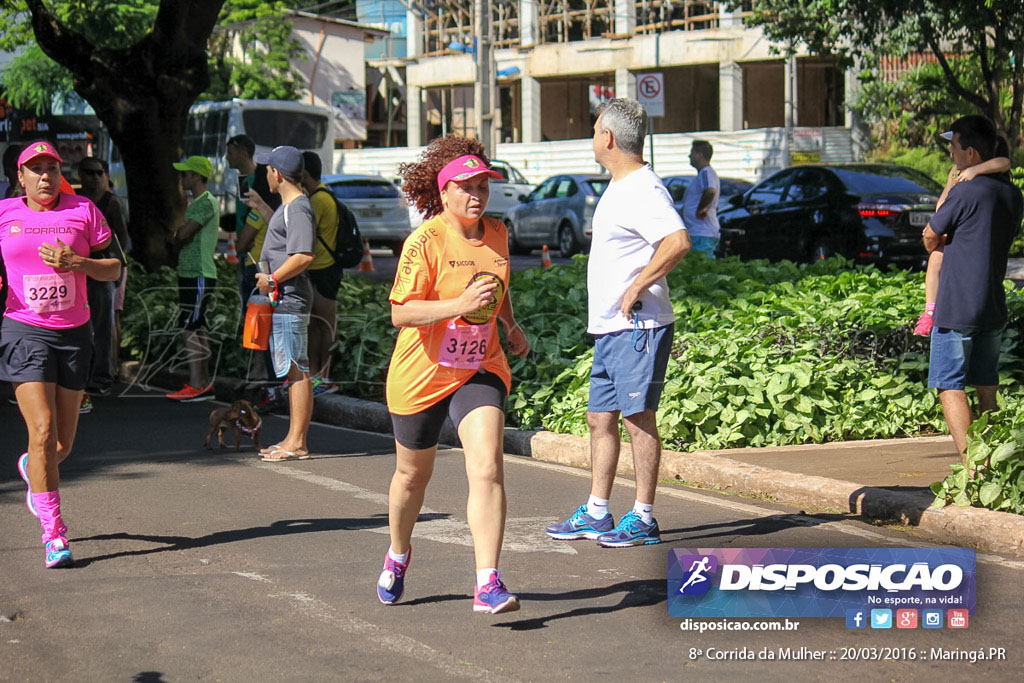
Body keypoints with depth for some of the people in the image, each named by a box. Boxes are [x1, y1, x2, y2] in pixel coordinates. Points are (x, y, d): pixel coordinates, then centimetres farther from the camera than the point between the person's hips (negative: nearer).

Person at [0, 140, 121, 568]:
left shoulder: (83, 211, 5)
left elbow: (114, 269, 5)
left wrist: (75, 262, -13)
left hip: (74, 332, 2)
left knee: (64, 441, 6)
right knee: (42, 430, -14)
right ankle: (53, 533, -7)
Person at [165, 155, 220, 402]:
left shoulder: (207, 203, -13)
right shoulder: (197, 203, 19)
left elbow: (182, 234, -20)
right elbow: (182, 238, 22)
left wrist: (178, 226, 1)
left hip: (199, 276, -10)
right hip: (190, 273, 10)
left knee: (188, 330, -13)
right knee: (197, 330, 10)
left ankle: (196, 385, -15)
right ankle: (204, 383, 13)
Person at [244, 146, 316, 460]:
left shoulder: (299, 209, -15)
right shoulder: (288, 206, 18)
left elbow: (304, 255, -25)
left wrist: (272, 279, -18)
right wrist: (261, 207, 39)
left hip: (290, 301, -11)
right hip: (282, 300, 11)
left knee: (296, 370, -9)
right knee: (293, 372, 13)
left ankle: (297, 443, -10)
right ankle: (293, 438, 19)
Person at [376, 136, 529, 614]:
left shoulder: (496, 234, 2)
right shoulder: (425, 241, -17)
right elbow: (400, 313, -22)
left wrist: (510, 326, 20)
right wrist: (460, 304, -32)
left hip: (480, 371, 3)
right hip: (421, 375, -3)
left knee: (487, 469, -17)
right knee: (413, 474, 16)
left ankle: (488, 585, -20)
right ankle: (398, 554, 45)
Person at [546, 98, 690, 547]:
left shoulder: (644, 190, -16)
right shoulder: (618, 188, 17)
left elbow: (678, 242, -30)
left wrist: (637, 288, -24)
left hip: (637, 326, -10)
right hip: (609, 327, 10)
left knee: (638, 417, -5)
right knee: (600, 418, 12)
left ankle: (643, 519, 2)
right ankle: (596, 515, 20)